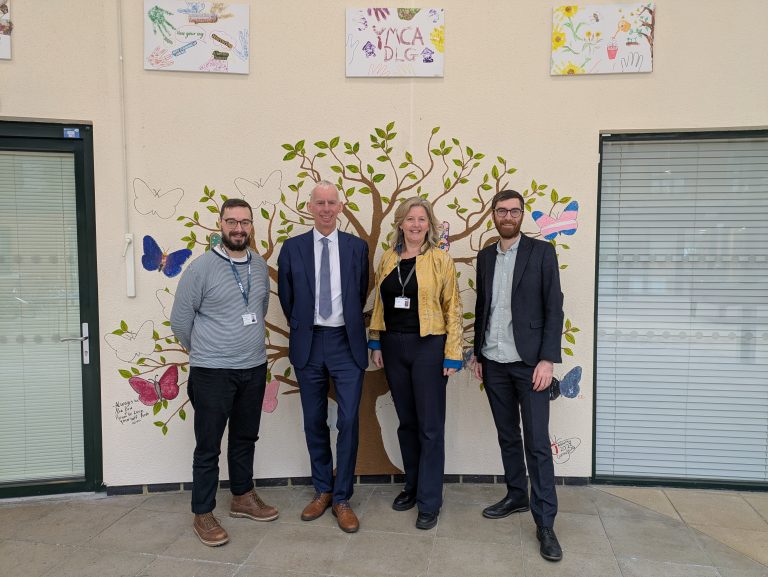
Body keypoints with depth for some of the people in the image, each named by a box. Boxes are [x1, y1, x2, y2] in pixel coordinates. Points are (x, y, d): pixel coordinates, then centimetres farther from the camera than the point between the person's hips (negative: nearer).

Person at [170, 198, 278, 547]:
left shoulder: (260, 266, 5)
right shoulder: (201, 267, -10)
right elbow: (180, 320, -3)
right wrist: (204, 352, 8)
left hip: (254, 369, 5)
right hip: (212, 373, -5)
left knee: (245, 438, 18)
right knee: (208, 446, 6)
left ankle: (242, 498, 36)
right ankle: (203, 514, 23)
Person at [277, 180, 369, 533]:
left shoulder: (357, 247, 2)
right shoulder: (292, 248, 2)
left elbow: (361, 294, 10)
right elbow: (286, 297, 9)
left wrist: (350, 326, 10)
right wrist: (300, 328, 10)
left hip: (347, 344, -1)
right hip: (308, 344, 1)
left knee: (348, 422, 0)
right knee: (314, 422, 11)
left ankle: (342, 499, 16)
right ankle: (322, 491, 30)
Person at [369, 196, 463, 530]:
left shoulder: (440, 260, -5)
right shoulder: (387, 260, 7)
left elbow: (452, 308, -5)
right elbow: (379, 304, 11)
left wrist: (453, 355, -9)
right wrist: (376, 344, 8)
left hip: (428, 347, -4)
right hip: (393, 347, 4)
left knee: (430, 427, 2)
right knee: (406, 421, 15)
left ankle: (429, 501, 16)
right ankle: (413, 485, 33)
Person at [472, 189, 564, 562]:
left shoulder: (541, 252, -3)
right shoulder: (485, 257, 11)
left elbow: (554, 308, -6)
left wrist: (548, 359, -13)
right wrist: (477, 354, 12)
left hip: (528, 362, -4)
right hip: (494, 363, 5)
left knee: (537, 442, -2)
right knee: (507, 436, 15)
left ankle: (545, 522, 8)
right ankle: (516, 495, 31)